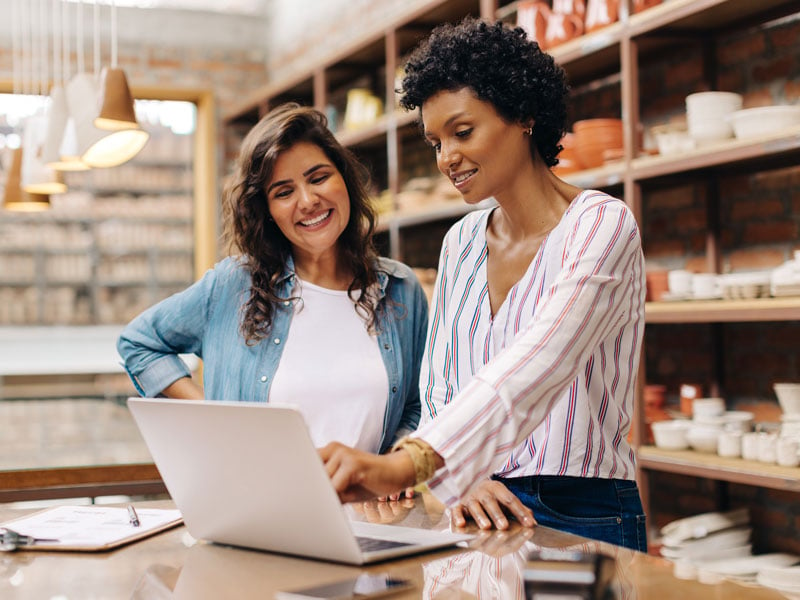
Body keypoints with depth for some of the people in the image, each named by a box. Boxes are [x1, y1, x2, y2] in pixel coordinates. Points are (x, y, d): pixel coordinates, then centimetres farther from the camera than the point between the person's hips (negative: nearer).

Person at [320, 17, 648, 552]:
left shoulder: (601, 226, -10)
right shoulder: (461, 243, 10)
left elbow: (534, 366, -26)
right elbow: (438, 389, 10)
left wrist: (407, 462, -39)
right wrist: (461, 478, -10)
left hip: (581, 521, -4)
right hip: (477, 512, 5)